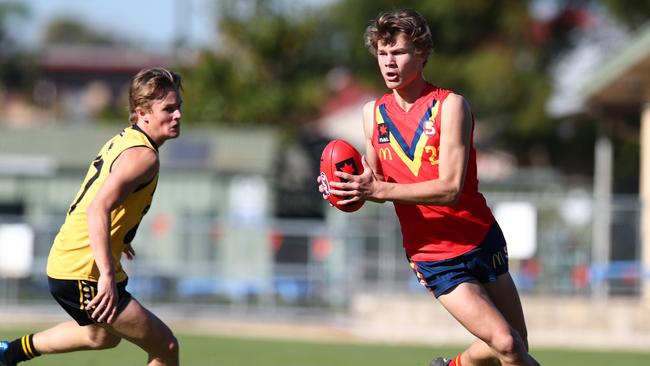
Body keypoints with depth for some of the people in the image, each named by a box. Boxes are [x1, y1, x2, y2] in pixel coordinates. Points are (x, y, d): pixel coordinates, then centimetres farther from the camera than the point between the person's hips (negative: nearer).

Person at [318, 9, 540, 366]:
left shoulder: (450, 106, -13)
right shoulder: (373, 113, 1)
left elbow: (450, 188, -22)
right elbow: (377, 183, 12)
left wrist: (379, 190, -28)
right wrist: (354, 190, -11)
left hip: (482, 242, 0)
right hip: (434, 259, 0)